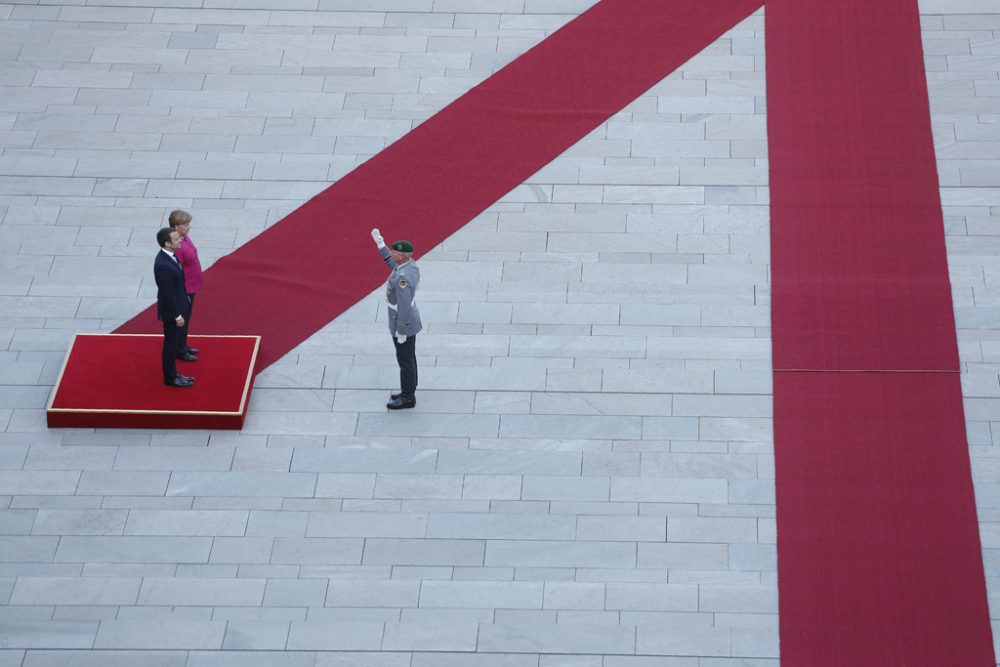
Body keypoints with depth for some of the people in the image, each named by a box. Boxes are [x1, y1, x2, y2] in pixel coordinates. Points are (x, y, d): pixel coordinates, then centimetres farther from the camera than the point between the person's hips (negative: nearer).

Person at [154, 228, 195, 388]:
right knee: (171, 343, 8)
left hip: (178, 307, 9)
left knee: (174, 343, 22)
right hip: (171, 310, -9)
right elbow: (167, 293, -26)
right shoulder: (163, 265, -32)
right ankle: (170, 378, 23)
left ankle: (173, 373, 36)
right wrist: (177, 316, -18)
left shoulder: (170, 255, -2)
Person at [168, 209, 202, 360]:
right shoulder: (176, 246, -30)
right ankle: (180, 351, 22)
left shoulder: (184, 237, -1)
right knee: (182, 319, 7)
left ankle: (183, 346, 38)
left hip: (190, 286, 9)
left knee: (186, 318, 23)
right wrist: (183, 293, -19)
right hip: (184, 289, -9)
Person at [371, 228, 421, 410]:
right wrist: (380, 244, 13)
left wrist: (401, 332, -22)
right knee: (408, 358, 21)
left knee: (405, 360, 6)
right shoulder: (411, 264, -6)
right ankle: (409, 392, 35)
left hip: (403, 324, -9)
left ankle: (407, 398, 20)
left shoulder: (402, 278, -34)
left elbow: (404, 306, -30)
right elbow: (394, 264, 18)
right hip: (410, 319, 9)